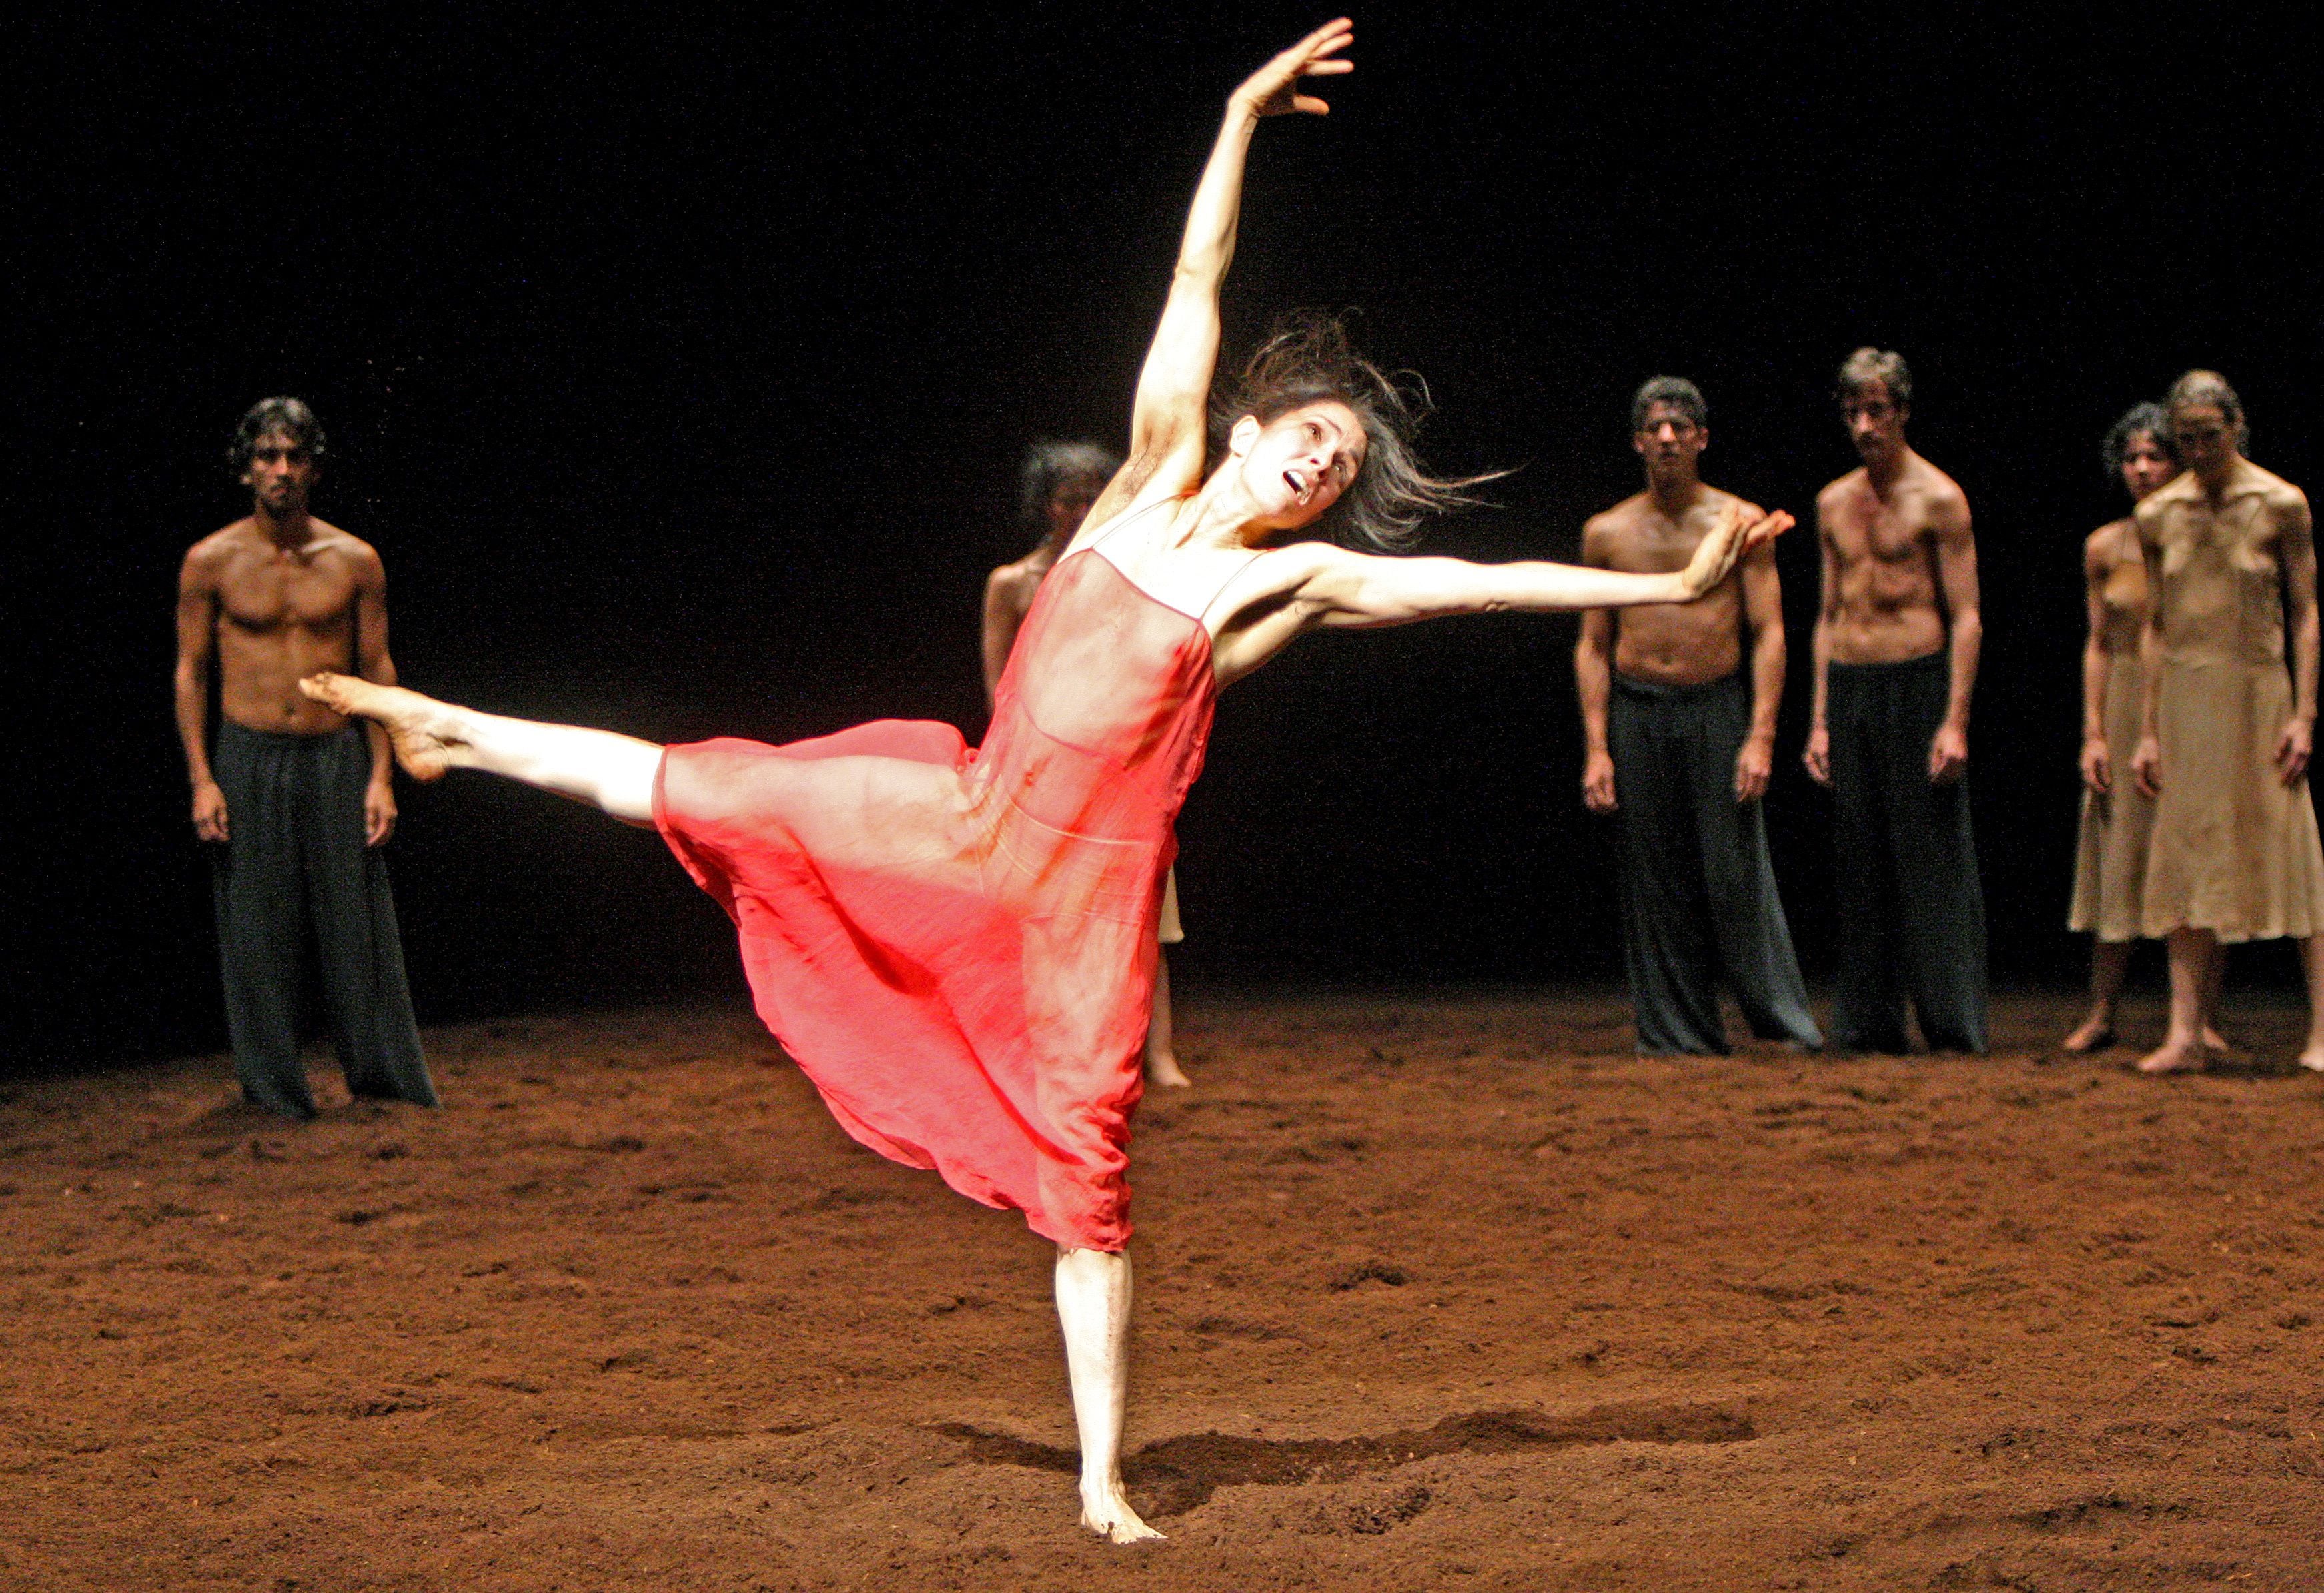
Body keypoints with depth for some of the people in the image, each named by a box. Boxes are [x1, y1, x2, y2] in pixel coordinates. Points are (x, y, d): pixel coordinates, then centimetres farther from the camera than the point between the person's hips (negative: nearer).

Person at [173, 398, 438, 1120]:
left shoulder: (354, 560, 3)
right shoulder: (212, 561, 0)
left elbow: (377, 668, 6)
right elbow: (191, 671, 3)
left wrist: (380, 776, -1)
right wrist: (201, 780, -5)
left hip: (335, 756, 1)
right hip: (249, 760, -1)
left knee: (357, 920, 2)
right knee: (258, 930, 1)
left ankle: (384, 1075, 12)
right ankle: (273, 1088, 10)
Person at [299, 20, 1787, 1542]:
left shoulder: (1302, 580, -1)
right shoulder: (1160, 470, 5)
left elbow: (1485, 581, -8)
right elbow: (1199, 279, 4)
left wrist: (1677, 584, -14)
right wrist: (1246, 113, 3)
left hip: (1090, 884, -2)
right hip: (964, 818, 3)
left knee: (1085, 1168, -4)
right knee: (722, 791, 7)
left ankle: (1104, 1485, 3)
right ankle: (458, 729, 30)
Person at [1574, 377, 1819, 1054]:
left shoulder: (1741, 524, 2)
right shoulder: (1607, 532, 7)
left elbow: (1768, 632, -1)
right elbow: (1593, 646, 8)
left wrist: (1760, 736, -10)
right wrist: (1595, 749, 0)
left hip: (1719, 708, -2)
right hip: (1637, 715, 2)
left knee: (1736, 871, -6)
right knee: (1656, 880, 3)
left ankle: (1782, 1019, 2)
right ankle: (1677, 1030, 10)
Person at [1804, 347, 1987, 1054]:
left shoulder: (1938, 499, -3)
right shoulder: (1834, 503, 14)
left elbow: (1966, 618, -6)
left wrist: (1955, 721, -14)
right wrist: (1820, 720, 13)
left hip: (1918, 684, -5)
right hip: (1849, 687, 5)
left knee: (1932, 856, -5)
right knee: (1861, 860, 6)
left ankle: (1952, 1022, 0)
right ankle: (1870, 1022, 12)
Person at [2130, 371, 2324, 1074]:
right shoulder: (2157, 515, 6)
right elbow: (2157, 626, 11)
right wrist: (2149, 732, 8)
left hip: (2258, 690, -3)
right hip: (2184, 698, 3)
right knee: (2185, 859, 0)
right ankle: (2186, 1033, 0)